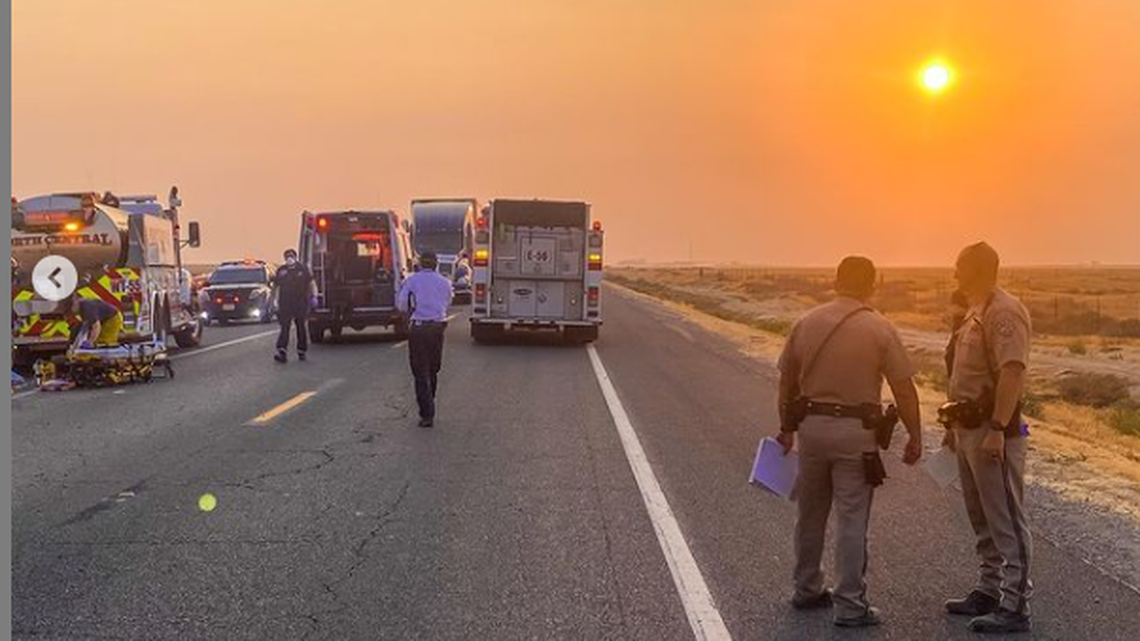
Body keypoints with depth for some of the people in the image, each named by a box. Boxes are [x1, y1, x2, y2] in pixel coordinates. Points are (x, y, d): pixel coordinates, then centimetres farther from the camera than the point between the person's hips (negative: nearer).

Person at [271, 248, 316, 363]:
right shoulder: (281, 271, 9)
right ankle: (282, 352, -17)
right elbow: (275, 287, 16)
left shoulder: (303, 269, 5)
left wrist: (314, 296, -6)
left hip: (301, 305, 0)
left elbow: (312, 283, 4)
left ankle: (302, 351, 20)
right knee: (284, 328, -9)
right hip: (285, 305, 0)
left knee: (302, 328, 7)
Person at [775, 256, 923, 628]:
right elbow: (904, 390, -8)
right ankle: (850, 606, 5)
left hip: (811, 426, 4)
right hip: (855, 432, -4)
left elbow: (787, 380, 10)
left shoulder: (807, 323, 3)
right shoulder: (880, 329, -8)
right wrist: (915, 437, 1)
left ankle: (807, 591, 30)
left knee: (810, 515, 17)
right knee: (851, 521, 1)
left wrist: (786, 426, 21)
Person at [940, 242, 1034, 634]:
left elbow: (1012, 372, -25)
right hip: (970, 426, 11)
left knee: (1006, 520, -5)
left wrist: (997, 429, -28)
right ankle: (989, 591, 28)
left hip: (993, 430, -10)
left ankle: (1015, 606, 1)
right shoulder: (976, 312, 15)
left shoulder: (1004, 312, -17)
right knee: (982, 518, 18)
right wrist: (954, 425, 22)